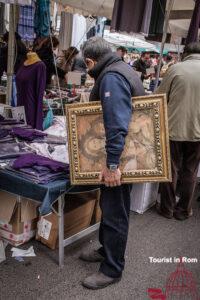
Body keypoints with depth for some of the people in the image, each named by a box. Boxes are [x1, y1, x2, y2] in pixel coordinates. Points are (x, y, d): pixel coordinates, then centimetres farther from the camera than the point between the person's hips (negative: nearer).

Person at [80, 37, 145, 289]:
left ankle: (112, 270, 17)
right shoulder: (121, 70, 14)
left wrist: (112, 164, -30)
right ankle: (107, 250, 39)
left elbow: (116, 125, -30)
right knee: (109, 206, 21)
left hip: (119, 156, -11)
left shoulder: (111, 77, -20)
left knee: (114, 212, 1)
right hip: (126, 152, 11)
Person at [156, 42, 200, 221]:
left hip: (174, 128, -1)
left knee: (171, 170, 13)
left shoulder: (176, 69, -6)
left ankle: (167, 209, 24)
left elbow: (159, 97, -1)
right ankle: (183, 210, 25)